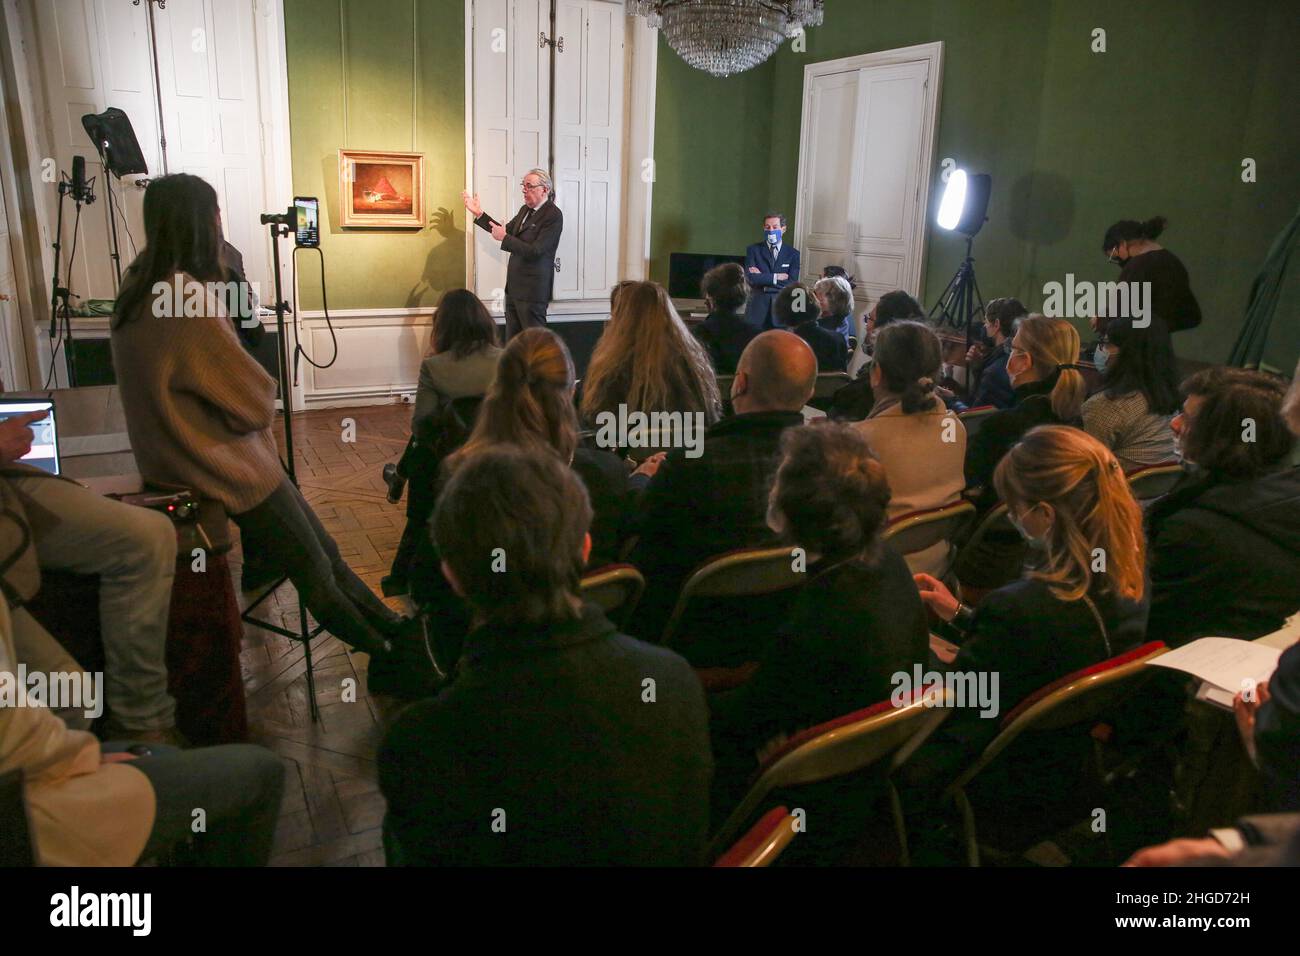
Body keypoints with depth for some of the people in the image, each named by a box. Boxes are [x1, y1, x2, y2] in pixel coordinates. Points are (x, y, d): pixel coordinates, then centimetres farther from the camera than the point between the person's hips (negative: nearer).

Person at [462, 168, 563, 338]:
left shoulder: (553, 215, -15)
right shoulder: (525, 209, 11)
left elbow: (535, 251, -21)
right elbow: (506, 231, 21)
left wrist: (504, 238, -19)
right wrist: (479, 214, 15)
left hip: (532, 289, -8)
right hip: (514, 286, 8)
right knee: (512, 340, 12)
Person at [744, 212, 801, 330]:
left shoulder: (793, 253, 8)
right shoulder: (753, 250, 7)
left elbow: (793, 283, -4)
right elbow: (751, 278, -7)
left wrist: (762, 277, -7)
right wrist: (776, 277, -8)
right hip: (758, 307, -1)